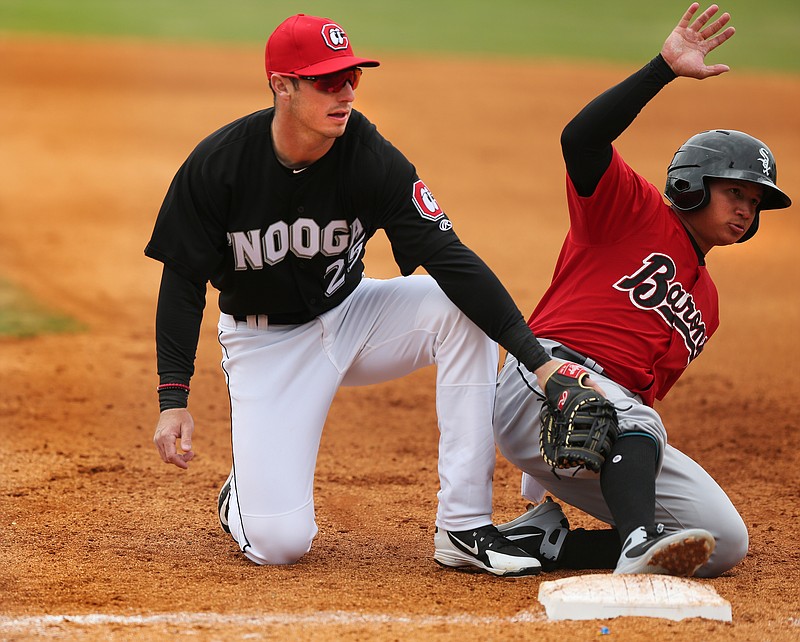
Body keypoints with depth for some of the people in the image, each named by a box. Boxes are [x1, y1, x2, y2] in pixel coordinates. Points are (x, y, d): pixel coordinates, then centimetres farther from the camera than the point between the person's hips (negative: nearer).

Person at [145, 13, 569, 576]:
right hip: (265, 341, -3)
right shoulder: (218, 165, -21)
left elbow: (450, 258, -25)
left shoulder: (374, 160, -20)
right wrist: (173, 399, -19)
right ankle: (244, 492, 24)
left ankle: (464, 528, -21)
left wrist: (539, 359, -34)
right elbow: (184, 281, -10)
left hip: (349, 317, 3)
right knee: (280, 544, -18)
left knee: (463, 308, -26)